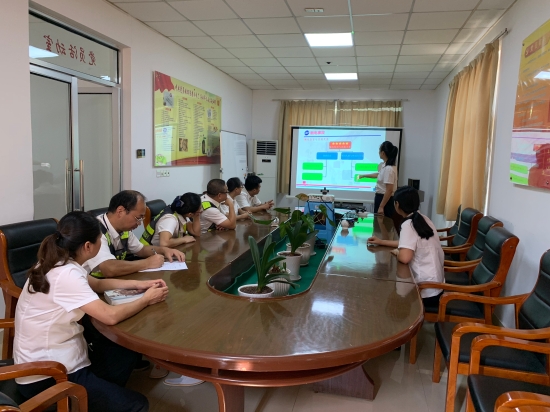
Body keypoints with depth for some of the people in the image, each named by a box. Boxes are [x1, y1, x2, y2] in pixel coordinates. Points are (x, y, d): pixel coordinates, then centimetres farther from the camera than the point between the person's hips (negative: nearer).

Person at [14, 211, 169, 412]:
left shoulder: (58, 264, 0)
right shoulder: (65, 275, -28)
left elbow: (95, 284, 15)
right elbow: (111, 316, -31)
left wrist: (137, 284, 4)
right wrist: (146, 299, -14)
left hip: (52, 358, 9)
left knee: (129, 351, 14)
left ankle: (104, 395, 24)